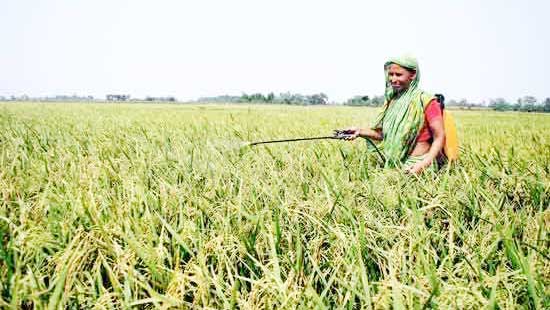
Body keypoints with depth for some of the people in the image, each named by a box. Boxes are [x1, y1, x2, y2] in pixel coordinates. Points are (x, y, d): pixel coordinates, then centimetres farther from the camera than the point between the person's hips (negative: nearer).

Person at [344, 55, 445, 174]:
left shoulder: (426, 101, -9)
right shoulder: (392, 101, 9)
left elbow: (439, 138, -9)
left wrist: (424, 164, -23)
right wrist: (360, 131, 1)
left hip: (417, 165, -5)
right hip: (393, 164, 6)